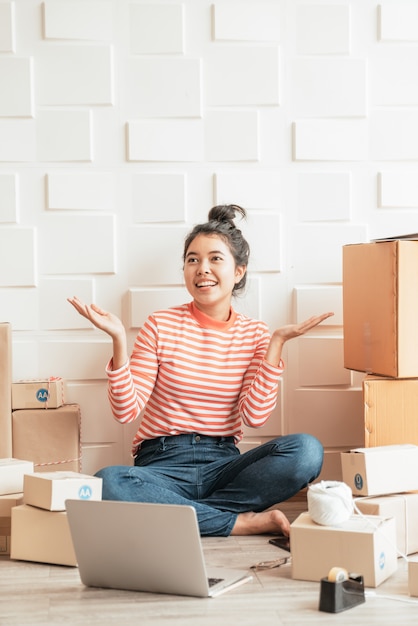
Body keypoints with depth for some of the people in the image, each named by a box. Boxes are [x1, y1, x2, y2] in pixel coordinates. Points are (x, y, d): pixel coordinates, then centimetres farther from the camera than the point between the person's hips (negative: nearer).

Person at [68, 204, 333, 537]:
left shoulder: (254, 334, 6)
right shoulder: (161, 326, 1)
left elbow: (255, 415, -7)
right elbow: (126, 410, -6)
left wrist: (276, 344, -9)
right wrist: (119, 340, -16)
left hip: (223, 465, 2)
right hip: (162, 465, -1)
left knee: (307, 449, -25)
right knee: (107, 484, -35)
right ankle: (245, 521, -22)